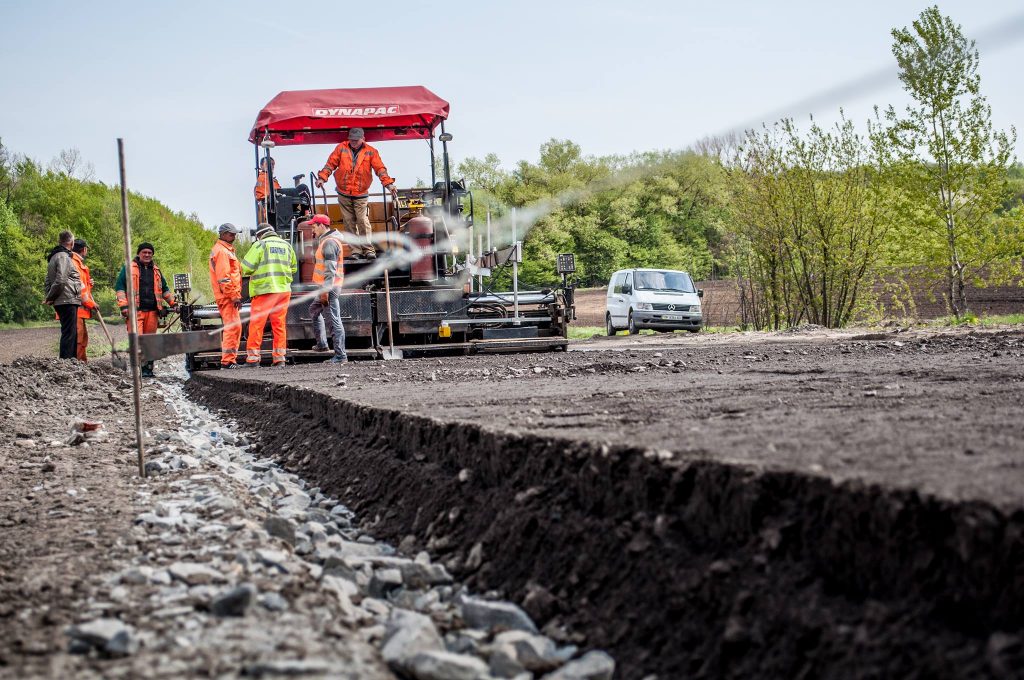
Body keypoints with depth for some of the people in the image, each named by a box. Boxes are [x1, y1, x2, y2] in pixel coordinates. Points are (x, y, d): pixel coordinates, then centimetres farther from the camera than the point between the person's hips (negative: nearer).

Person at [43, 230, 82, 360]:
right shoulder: (63, 257, -12)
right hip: (68, 301, -10)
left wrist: (49, 297, 14)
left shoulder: (54, 257, 21)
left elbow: (48, 281, 23)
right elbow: (60, 281, -20)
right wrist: (50, 298, -10)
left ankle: (72, 359, 19)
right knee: (69, 333, -10)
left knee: (73, 333, 15)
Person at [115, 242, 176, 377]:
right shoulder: (129, 268, 7)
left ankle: (148, 368, 11)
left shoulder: (156, 270, 21)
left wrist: (172, 303, 22)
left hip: (152, 311, 5)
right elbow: (119, 287, 1)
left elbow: (164, 289, 31)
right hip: (135, 311, -5)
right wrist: (123, 305, -9)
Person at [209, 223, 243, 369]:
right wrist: (234, 296, -20)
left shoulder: (226, 250, 23)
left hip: (229, 296, 11)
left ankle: (229, 358, 19)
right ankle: (228, 360, -16)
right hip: (227, 296, -11)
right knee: (233, 326, -14)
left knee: (233, 326, 14)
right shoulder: (222, 251, -11)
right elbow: (223, 277, -19)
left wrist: (236, 295, 23)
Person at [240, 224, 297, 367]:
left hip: (264, 289, -5)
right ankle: (279, 357, 8)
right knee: (279, 323, 10)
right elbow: (293, 268, 21)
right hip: (284, 289, 5)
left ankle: (253, 357, -2)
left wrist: (249, 272, 14)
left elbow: (246, 267, -7)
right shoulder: (286, 245, 13)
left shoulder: (260, 245, -4)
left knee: (257, 323, 0)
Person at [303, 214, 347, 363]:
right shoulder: (325, 240, 17)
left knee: (334, 319, -8)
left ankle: (340, 355, -7)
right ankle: (321, 344, 29)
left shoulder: (329, 243, -16)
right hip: (327, 287, 11)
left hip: (329, 287, -11)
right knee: (314, 310, 26)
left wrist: (325, 291, -24)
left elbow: (330, 270, -22)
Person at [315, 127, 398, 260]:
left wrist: (388, 184, -15)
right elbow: (330, 164, 4)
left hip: (361, 195, -2)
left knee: (363, 222, -11)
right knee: (349, 223, 3)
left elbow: (380, 169, -3)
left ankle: (369, 250, -4)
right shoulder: (341, 148, 5)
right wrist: (322, 177, -9)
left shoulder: (371, 152, 2)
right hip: (343, 194, 2)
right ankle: (356, 250, 8)